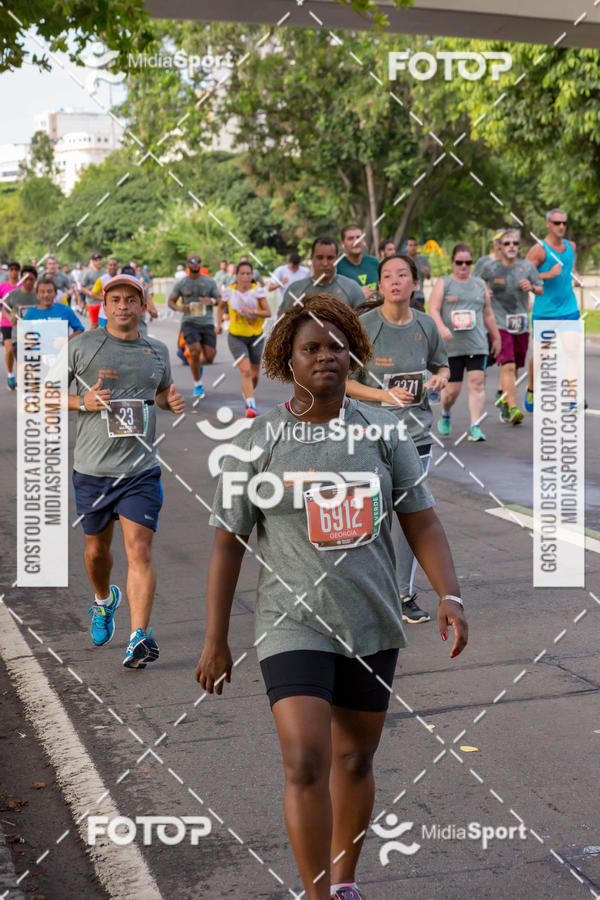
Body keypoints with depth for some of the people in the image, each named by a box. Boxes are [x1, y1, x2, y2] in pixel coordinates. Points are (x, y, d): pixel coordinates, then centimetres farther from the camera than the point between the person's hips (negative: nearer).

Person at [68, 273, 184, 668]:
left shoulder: (158, 351, 9)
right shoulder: (81, 346, -1)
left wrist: (172, 399, 5)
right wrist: (81, 401, -14)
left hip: (141, 469, 0)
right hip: (92, 469, 0)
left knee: (139, 550, -12)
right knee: (97, 547, 16)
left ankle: (140, 637, -15)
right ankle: (104, 600, 47)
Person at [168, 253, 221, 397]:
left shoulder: (209, 282, 7)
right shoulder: (181, 283, 5)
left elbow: (220, 299, 9)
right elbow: (171, 301, 10)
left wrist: (212, 301, -15)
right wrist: (178, 307, -13)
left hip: (207, 322, 2)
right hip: (189, 322, -2)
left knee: (209, 357, -3)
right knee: (195, 352, -18)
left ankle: (199, 364, 36)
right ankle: (198, 385, 1)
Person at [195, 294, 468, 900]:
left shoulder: (383, 434, 2)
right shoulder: (257, 444, -5)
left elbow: (422, 524, 2)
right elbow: (227, 544, -2)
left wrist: (449, 596, -14)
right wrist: (214, 642, -3)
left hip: (372, 624, 3)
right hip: (294, 624, -3)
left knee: (354, 760, 15)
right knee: (306, 764, -14)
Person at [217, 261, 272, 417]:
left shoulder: (258, 291, -9)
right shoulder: (229, 291, -5)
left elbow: (268, 313, -12)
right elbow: (221, 306, 15)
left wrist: (253, 312, -28)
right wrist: (218, 324, 7)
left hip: (255, 337, 1)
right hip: (236, 338, -1)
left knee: (254, 375, 11)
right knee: (245, 371, -20)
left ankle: (247, 395, 42)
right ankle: (251, 405, -23)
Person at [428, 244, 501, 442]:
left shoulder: (479, 284, 16)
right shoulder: (443, 283, 6)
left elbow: (488, 314, 23)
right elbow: (433, 309, -5)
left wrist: (496, 338, 24)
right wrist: (441, 328, -22)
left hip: (477, 344, 2)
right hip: (452, 345, -2)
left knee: (477, 382, -12)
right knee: (452, 388, 0)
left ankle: (475, 427, -12)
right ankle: (445, 415, 31)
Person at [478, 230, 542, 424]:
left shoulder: (527, 266, 6)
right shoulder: (489, 267, 0)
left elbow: (541, 290, 9)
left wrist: (532, 287, -12)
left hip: (521, 325, 4)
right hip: (499, 324, -4)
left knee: (515, 368, 13)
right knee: (508, 366, -19)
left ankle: (502, 396, 40)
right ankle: (512, 408, -24)